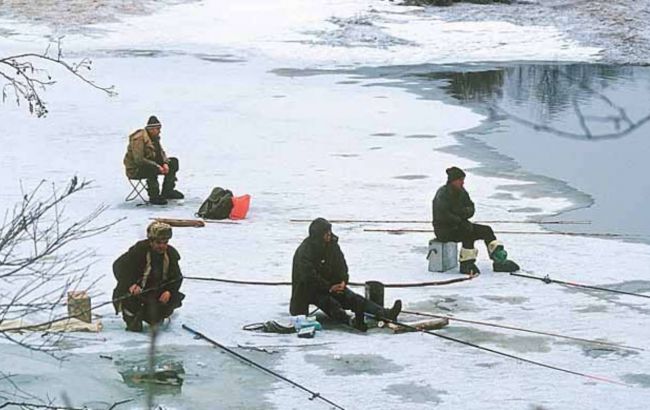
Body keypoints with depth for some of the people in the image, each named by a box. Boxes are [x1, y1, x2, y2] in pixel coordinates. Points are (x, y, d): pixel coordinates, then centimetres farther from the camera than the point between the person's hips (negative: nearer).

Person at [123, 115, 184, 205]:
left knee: (173, 162, 4)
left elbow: (161, 152, 10)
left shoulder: (155, 137, 6)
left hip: (149, 164, 9)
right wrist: (157, 166, -30)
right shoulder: (138, 139, -23)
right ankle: (153, 197, -25)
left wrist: (165, 163, -13)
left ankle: (167, 191, 9)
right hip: (135, 169, -9)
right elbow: (138, 160, -29)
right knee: (152, 170, -39)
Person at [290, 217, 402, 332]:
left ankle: (385, 313, -34)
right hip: (310, 290, -6)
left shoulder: (332, 244, 3)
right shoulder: (305, 251, -18)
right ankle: (352, 322, -61)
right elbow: (309, 276, -23)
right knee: (330, 303, -34)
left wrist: (343, 281, -6)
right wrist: (329, 287, -21)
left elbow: (341, 265, 12)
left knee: (353, 298, -16)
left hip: (332, 285, 6)